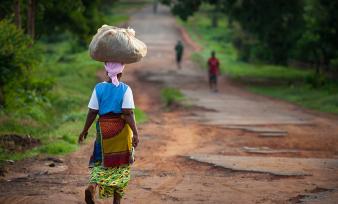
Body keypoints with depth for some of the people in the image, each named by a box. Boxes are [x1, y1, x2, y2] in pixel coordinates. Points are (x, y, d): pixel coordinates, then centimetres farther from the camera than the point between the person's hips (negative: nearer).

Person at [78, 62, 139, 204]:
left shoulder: (99, 88, -3)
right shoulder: (125, 89, -9)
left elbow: (92, 112, -3)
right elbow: (128, 114, -15)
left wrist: (85, 130, 7)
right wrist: (135, 133, -14)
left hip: (103, 128, 1)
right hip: (122, 129, -1)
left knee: (101, 161, 12)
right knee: (121, 164, 12)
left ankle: (92, 186, -17)